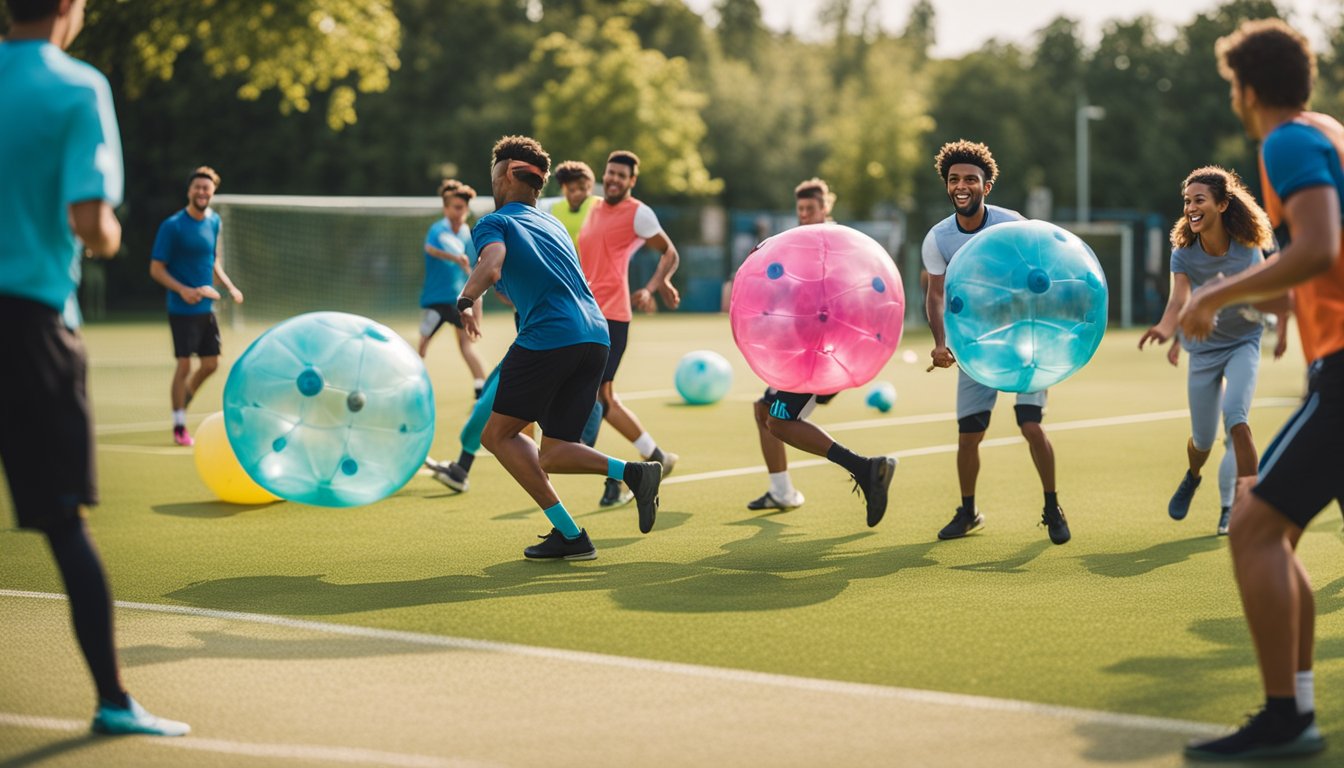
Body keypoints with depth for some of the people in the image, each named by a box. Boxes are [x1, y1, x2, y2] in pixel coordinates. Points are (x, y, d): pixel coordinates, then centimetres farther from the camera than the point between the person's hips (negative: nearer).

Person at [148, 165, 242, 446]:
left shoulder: (214, 221, 8)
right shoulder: (173, 226, -12)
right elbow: (156, 269, -11)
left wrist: (230, 286, 8)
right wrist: (183, 290, -24)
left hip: (207, 308, 7)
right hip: (183, 309, -7)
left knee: (211, 364, 10)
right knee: (184, 365, -6)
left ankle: (182, 404, 33)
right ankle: (179, 426, 5)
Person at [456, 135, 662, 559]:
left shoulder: (495, 222, 6)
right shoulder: (553, 224, 29)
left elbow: (491, 269, -14)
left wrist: (465, 301, -3)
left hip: (549, 336, -7)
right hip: (597, 335, 7)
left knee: (498, 434, 7)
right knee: (551, 456, 11)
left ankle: (569, 533, -3)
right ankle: (632, 471, -14)